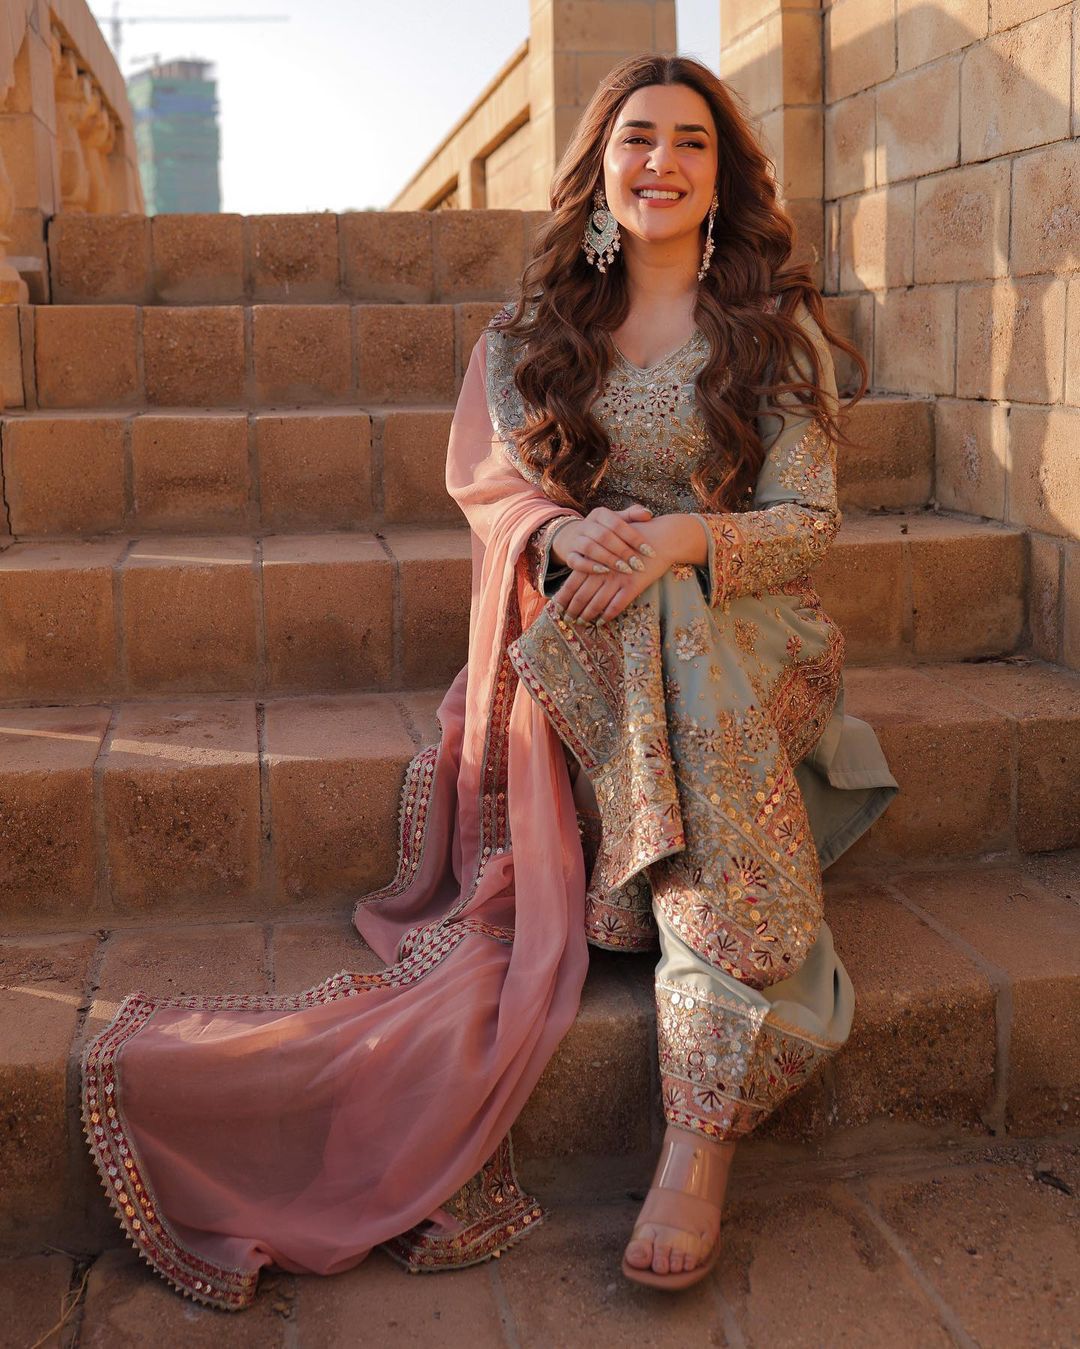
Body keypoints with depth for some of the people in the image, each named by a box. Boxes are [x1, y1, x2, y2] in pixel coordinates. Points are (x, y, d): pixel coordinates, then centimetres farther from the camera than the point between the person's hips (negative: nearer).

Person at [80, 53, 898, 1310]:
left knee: (682, 677, -35)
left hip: (739, 624, -1)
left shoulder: (779, 325, 7)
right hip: (575, 630, 2)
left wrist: (680, 540, -19)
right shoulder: (536, 328, 13)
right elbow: (490, 485, 8)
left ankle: (700, 1130, -37)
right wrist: (574, 529, -15)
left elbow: (806, 521, 1)